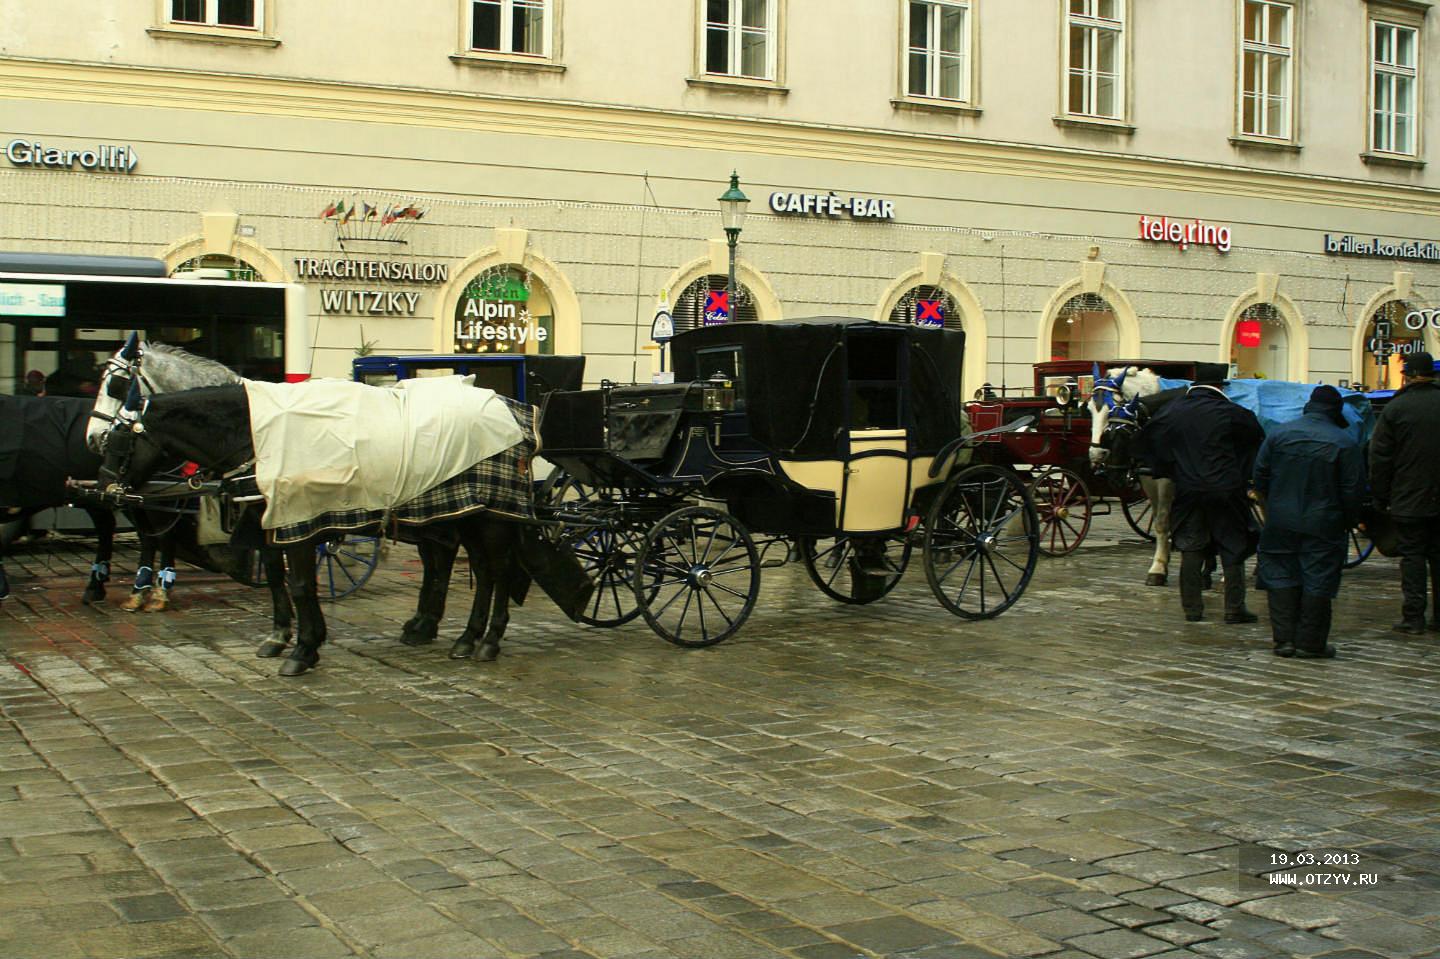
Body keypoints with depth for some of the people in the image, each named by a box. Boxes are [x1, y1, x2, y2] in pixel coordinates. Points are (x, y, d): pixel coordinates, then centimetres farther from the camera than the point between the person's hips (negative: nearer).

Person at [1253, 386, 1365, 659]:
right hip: (1323, 524, -2)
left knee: (1282, 577, 10)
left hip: (1281, 522, 3)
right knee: (1318, 583, 4)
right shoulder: (1346, 443, -9)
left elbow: (1260, 477, 6)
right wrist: (1349, 521, 8)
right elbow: (1354, 490, -7)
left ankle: (1284, 639, 7)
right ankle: (1310, 643, 7)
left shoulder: (1278, 435, 0)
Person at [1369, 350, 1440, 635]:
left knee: (1412, 555, 1)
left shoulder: (1395, 408, -6)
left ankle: (1413, 617, -3)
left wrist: (1380, 497, 3)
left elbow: (1380, 458, -5)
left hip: (1408, 501, -3)